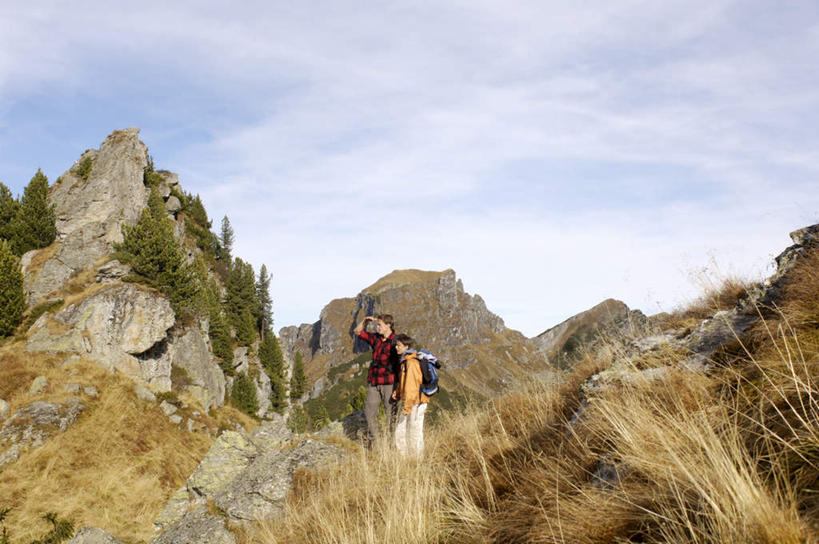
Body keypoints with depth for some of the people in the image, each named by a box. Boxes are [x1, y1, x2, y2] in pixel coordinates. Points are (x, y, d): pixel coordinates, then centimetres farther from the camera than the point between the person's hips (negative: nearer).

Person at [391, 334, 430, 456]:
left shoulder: (411, 362, -18)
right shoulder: (404, 361, 14)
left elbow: (411, 385, -22)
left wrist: (407, 406, -21)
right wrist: (397, 392, 7)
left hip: (416, 402, -10)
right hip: (408, 401, 10)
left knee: (415, 432, 0)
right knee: (400, 429, 13)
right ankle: (403, 456, 23)